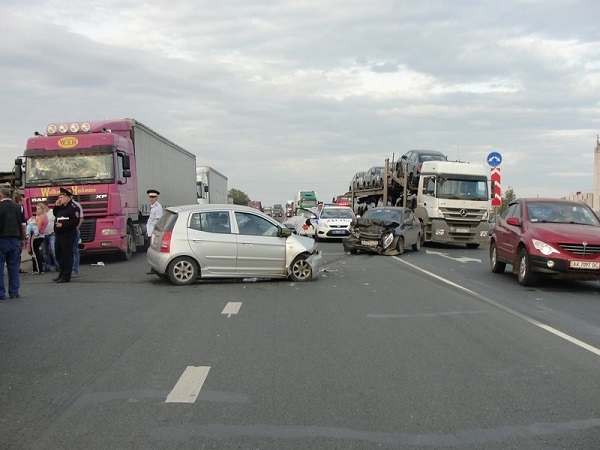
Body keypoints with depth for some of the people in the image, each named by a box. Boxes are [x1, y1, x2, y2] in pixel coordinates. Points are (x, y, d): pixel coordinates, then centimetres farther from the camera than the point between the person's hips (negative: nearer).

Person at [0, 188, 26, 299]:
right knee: (14, 266, 9)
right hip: (15, 239, 3)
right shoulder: (19, 208, 4)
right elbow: (23, 226, 6)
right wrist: (22, 240, 14)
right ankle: (14, 292, 10)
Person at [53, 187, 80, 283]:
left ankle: (66, 277, 0)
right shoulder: (61, 207, 16)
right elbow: (55, 214, 26)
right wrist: (56, 206, 10)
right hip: (59, 235, 10)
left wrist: (63, 225, -23)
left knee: (67, 255, -5)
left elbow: (75, 221, -20)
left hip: (68, 235, -10)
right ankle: (62, 274, 29)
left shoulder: (73, 207, -13)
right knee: (59, 255, 17)